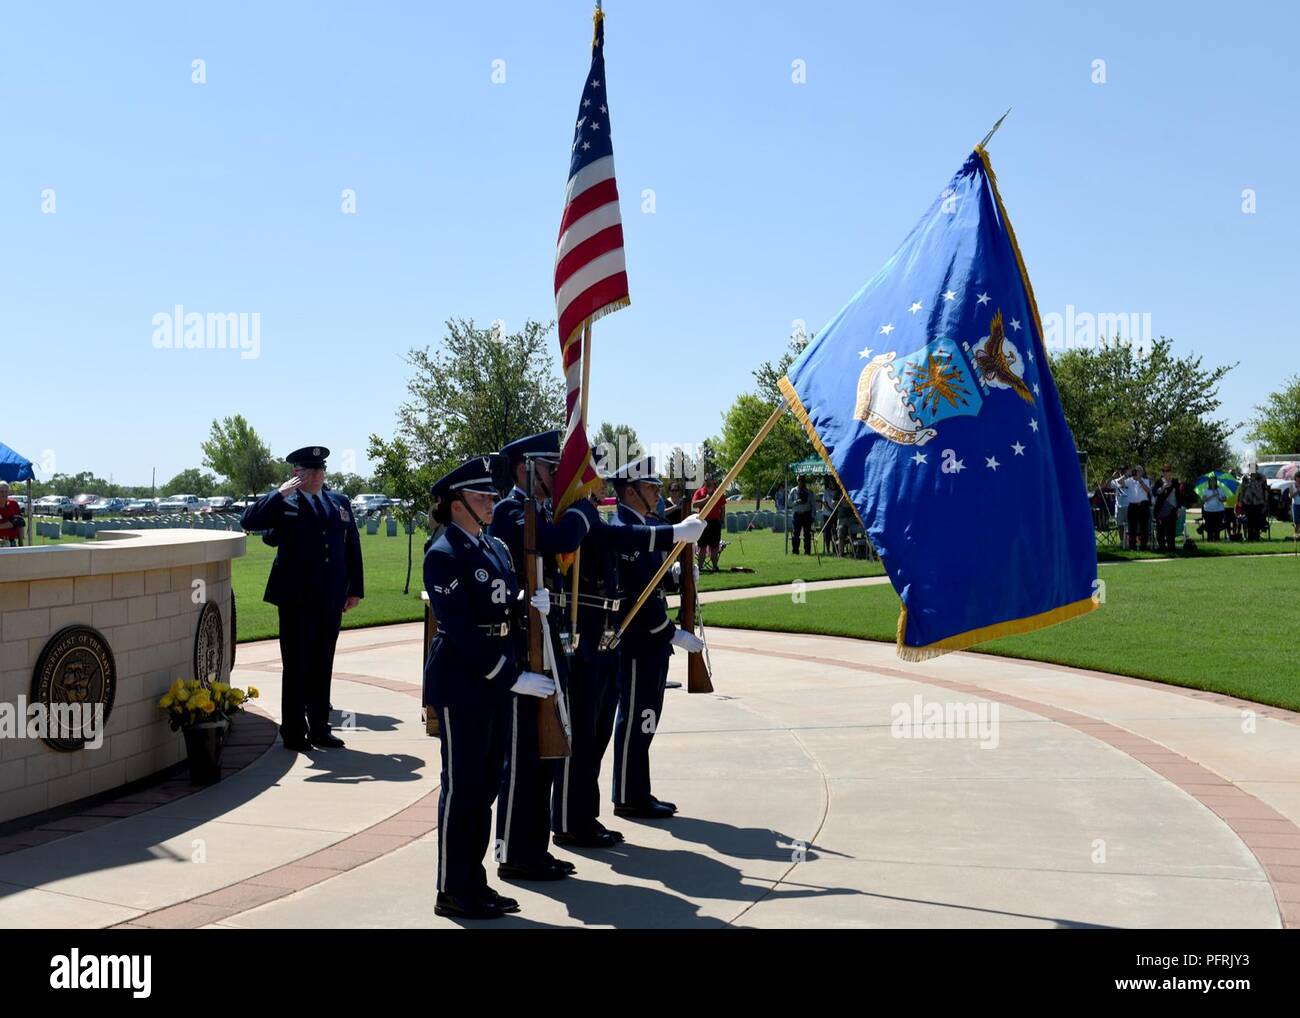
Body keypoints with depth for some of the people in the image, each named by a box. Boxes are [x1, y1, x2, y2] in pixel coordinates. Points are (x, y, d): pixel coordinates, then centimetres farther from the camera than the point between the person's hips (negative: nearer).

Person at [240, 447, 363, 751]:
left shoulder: (340, 503, 13)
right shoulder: (284, 503, 1)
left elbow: (352, 548, 13)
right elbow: (248, 521, -13)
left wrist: (355, 589, 9)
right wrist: (280, 494, -16)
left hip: (331, 600, 4)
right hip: (296, 599, -4)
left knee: (323, 666, 10)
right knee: (296, 666, 3)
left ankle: (319, 729, 19)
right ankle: (294, 732, 12)